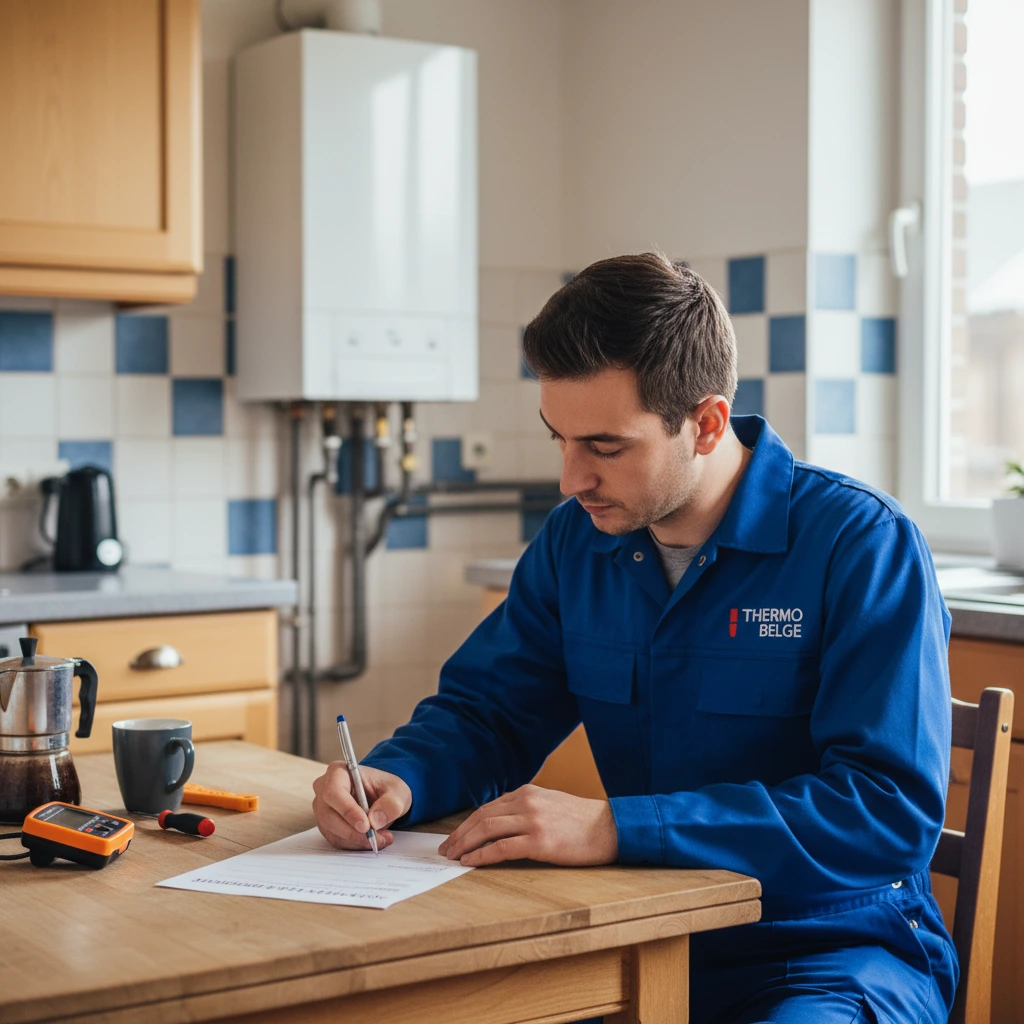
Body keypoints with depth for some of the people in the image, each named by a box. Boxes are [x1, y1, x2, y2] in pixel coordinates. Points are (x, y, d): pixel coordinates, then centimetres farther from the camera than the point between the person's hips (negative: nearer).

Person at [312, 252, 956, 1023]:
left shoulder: (864, 546, -14)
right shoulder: (575, 543, 4)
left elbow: (894, 811, -23)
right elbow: (485, 711, 13)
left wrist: (615, 828, -29)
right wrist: (395, 779, -12)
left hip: (831, 950, -4)